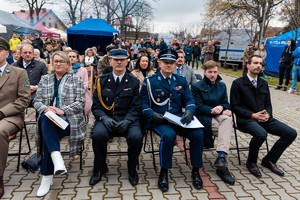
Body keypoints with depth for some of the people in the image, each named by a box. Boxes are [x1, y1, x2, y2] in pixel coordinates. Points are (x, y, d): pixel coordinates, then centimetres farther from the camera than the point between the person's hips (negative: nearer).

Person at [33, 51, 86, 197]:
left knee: (47, 125, -32)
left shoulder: (76, 79, 8)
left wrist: (62, 110, -16)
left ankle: (47, 176, -28)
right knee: (45, 119, -34)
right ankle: (57, 158, -46)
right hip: (48, 118, 3)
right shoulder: (45, 79, 18)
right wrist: (46, 108, -12)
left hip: (69, 119, -2)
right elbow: (37, 101, 12)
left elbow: (80, 103, -2)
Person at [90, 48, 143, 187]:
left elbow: (135, 107, 0)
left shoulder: (134, 82, 5)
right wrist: (104, 118, -16)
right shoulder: (102, 80, 8)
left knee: (136, 137, -30)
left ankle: (132, 168, 1)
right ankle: (100, 168, -1)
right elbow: (96, 105, 3)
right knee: (98, 134, -31)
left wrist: (127, 120, -19)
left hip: (127, 119, 0)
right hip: (106, 118, 1)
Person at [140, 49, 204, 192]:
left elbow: (189, 100, 9)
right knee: (169, 135, -36)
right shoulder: (149, 81, 1)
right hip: (159, 120, -3)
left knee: (198, 134, -21)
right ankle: (164, 172, -14)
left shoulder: (181, 81, 13)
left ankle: (195, 170, -1)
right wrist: (152, 114, -21)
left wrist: (189, 111, -12)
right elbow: (143, 103, -2)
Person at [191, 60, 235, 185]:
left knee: (227, 119, -33)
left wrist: (221, 107, -15)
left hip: (219, 116, 4)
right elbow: (198, 107, -9)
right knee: (227, 127, -29)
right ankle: (222, 163, -27)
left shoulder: (222, 85, 17)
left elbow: (226, 103, 11)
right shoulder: (196, 86, 1)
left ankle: (221, 157, -43)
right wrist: (214, 110, -22)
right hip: (204, 118, -4)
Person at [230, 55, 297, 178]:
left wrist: (267, 114, -7)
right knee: (261, 134, -36)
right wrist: (252, 115, -17)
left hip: (264, 118, 6)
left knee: (291, 133, -8)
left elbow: (268, 104, 16)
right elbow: (234, 106, -8)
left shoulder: (264, 84, 16)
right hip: (246, 119, -6)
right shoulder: (237, 83, -3)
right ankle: (251, 162, -7)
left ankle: (269, 160, 9)